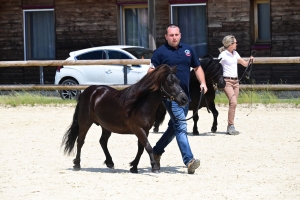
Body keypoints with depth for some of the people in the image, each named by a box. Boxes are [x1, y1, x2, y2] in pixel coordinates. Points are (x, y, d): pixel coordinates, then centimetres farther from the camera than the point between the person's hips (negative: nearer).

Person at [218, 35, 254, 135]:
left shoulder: (235, 54, 13)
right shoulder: (223, 55, -8)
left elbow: (245, 64, 19)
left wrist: (250, 60, -1)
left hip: (235, 81, 7)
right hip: (227, 81, -7)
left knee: (233, 104, 6)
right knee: (233, 102, -18)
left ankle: (230, 127, 11)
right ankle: (231, 126, -14)